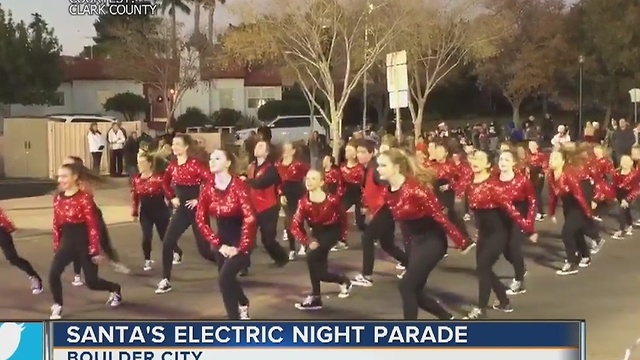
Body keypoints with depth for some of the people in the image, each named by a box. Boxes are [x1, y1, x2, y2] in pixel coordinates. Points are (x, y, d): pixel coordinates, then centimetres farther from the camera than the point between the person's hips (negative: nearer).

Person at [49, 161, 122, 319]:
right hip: (67, 242, 5)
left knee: (92, 282, 4)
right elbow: (56, 225, 10)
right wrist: (56, 247, 10)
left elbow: (92, 225, -14)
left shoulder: (84, 197, -14)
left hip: (84, 242, -5)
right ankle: (57, 306, 3)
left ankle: (115, 289, 36)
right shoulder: (58, 199, 4)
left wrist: (95, 250, -14)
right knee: (53, 273, -18)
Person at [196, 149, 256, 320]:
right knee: (227, 279, 20)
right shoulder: (207, 189, -4)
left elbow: (250, 218, -25)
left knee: (225, 277, -22)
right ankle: (243, 304, 53)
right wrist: (217, 244, -5)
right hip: (222, 240, 6)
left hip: (241, 241, -6)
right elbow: (200, 220, 2)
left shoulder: (238, 186, -20)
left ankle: (234, 317, -6)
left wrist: (241, 248, -23)